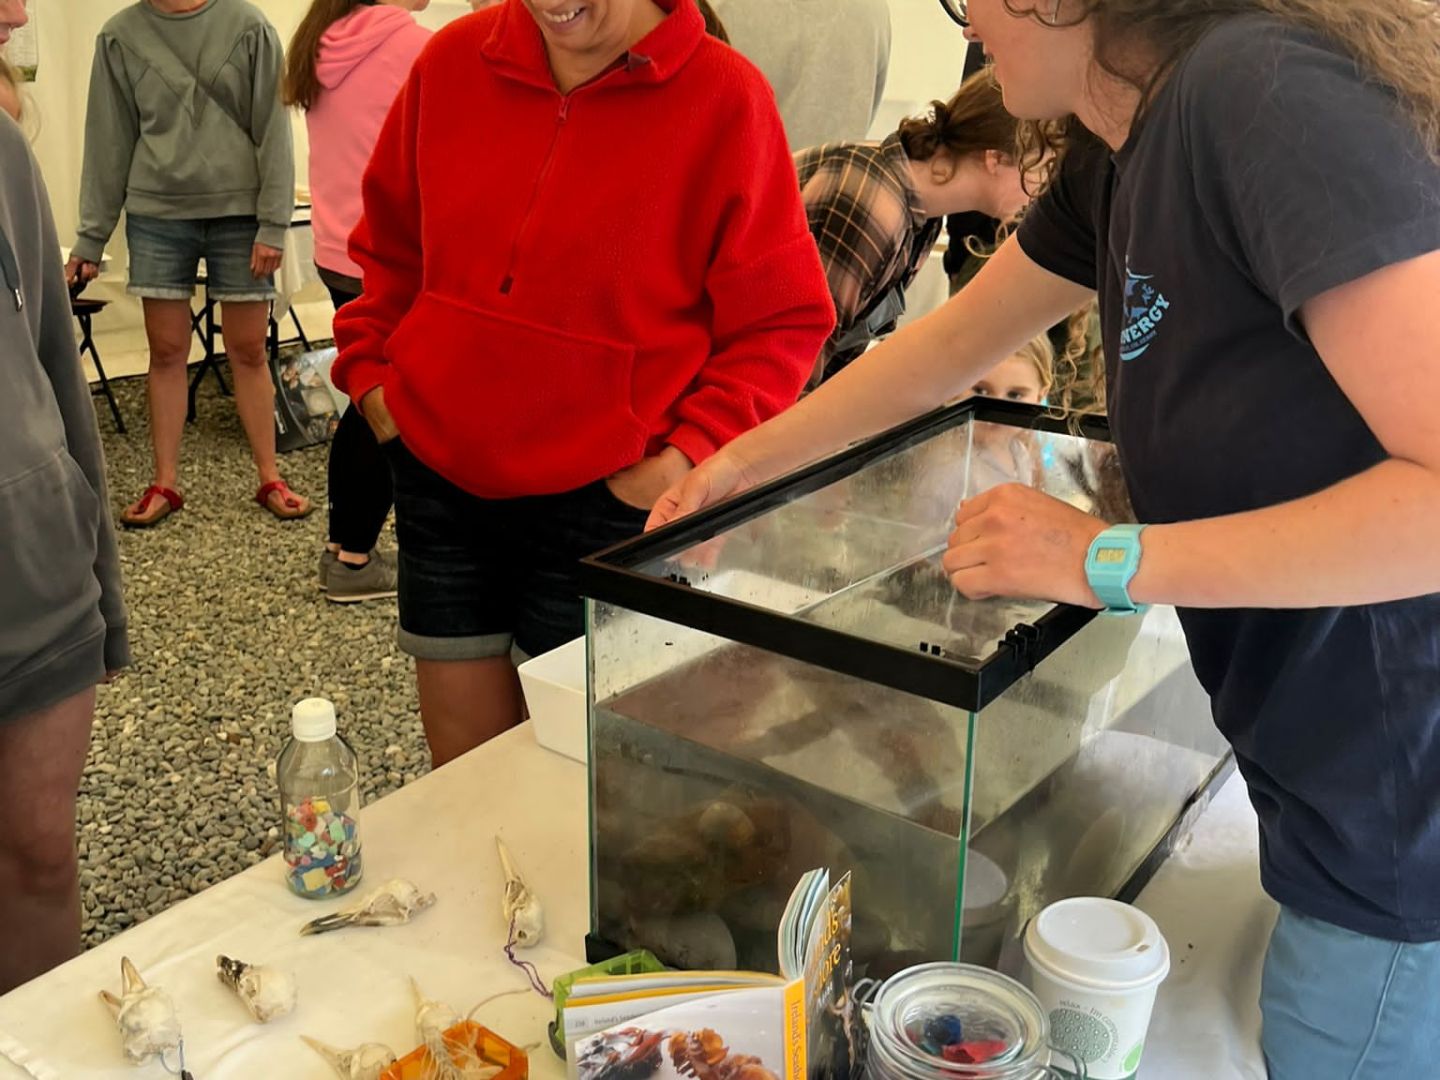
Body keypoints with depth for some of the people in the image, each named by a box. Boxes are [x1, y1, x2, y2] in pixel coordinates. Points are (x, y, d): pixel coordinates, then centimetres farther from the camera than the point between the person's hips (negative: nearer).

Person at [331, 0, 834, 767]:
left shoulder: (723, 96, -12)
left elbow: (783, 323, -8)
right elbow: (388, 244, 15)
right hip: (436, 474, 4)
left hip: (602, 497, -4)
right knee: (459, 763, 17)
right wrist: (369, 371, 6)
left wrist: (693, 450, -16)